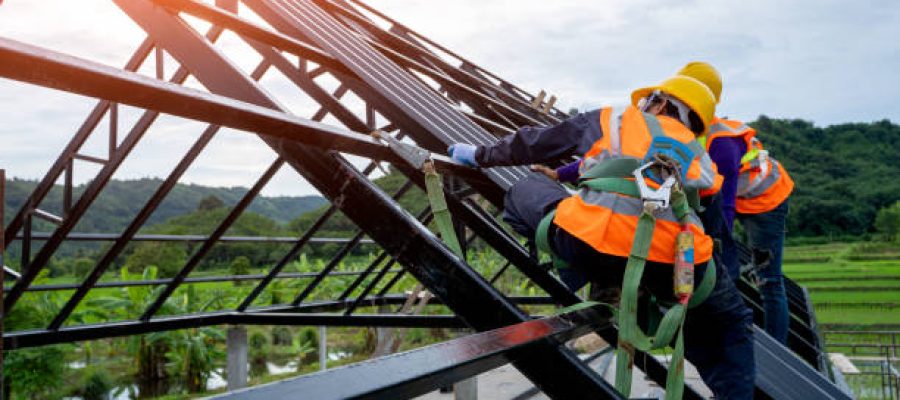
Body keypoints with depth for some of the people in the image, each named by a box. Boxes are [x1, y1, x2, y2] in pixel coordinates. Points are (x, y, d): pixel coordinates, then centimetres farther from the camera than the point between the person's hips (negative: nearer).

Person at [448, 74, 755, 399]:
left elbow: (535, 144, 28)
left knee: (526, 190, 23)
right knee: (730, 325, 31)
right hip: (676, 263, 3)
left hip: (590, 247, -2)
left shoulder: (611, 120, 23)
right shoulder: (697, 154, 30)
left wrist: (481, 155, 43)